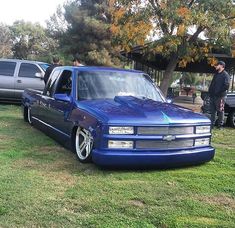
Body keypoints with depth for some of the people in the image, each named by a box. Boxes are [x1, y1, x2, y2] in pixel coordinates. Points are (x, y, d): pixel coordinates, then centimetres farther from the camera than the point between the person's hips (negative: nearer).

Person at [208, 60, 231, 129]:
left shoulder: (225, 75, -6)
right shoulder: (216, 75, 20)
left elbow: (226, 86, -16)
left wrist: (219, 92, -16)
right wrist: (210, 92, 7)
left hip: (220, 96, -8)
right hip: (213, 96, 8)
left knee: (220, 110, -2)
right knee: (212, 111, 11)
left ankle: (220, 125, 4)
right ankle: (212, 124, 17)